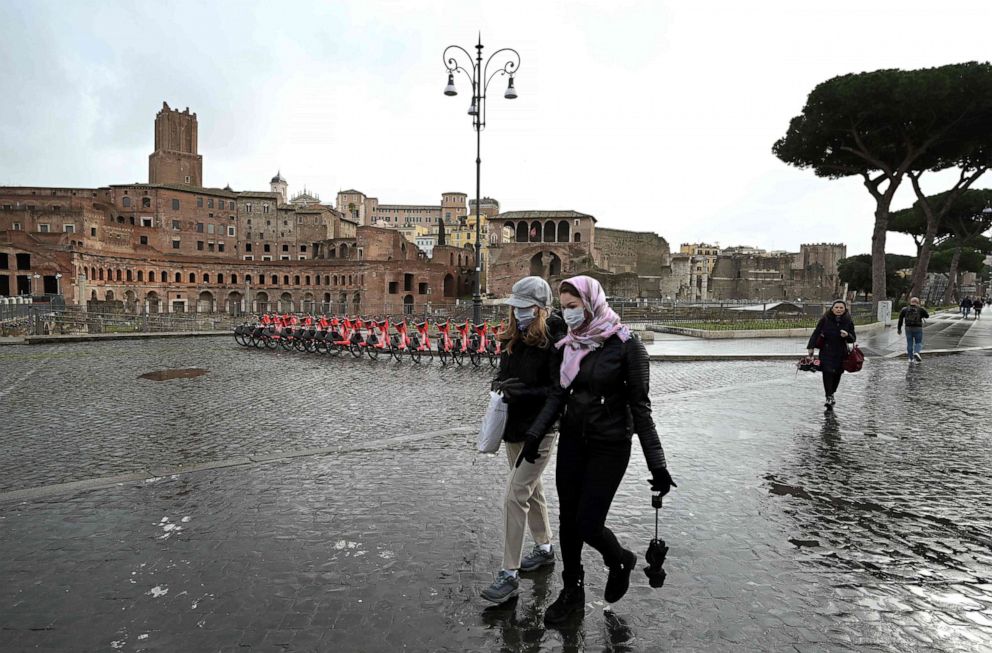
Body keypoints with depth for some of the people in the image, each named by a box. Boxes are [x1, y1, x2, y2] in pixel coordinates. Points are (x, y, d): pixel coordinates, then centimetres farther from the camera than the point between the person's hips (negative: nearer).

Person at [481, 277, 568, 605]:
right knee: (531, 488, 21)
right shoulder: (512, 338, 4)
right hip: (514, 424, 8)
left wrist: (524, 391, -27)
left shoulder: (555, 341, -17)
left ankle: (510, 575, 4)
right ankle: (544, 547, 41)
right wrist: (501, 383, -5)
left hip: (539, 429, -8)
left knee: (516, 495, -8)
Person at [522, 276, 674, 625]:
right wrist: (534, 434, -6)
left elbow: (640, 407, -13)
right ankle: (572, 593, 32)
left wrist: (657, 464, -13)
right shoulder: (570, 344, 2)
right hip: (572, 441, 6)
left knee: (587, 524, -2)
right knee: (567, 519, 11)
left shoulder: (625, 346, -15)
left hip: (609, 448, -5)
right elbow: (558, 394, 4)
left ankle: (620, 561, 32)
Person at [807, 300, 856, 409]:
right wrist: (811, 347, -8)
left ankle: (831, 393, 28)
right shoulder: (825, 319, -6)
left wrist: (847, 335, -19)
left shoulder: (848, 321, 0)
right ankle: (828, 397, -9)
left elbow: (853, 339, 4)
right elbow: (816, 332, -2)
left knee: (837, 373, 8)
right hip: (826, 350, -2)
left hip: (840, 352, 3)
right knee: (827, 372, -12)